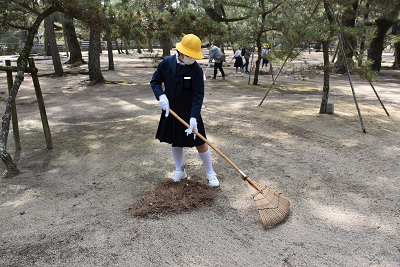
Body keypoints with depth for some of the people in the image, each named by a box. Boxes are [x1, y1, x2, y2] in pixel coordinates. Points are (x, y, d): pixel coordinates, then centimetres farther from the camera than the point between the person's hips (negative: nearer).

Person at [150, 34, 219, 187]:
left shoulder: (196, 70, -14)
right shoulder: (167, 63, -6)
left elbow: (198, 96, -16)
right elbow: (155, 81, 4)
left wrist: (193, 117, -25)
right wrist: (161, 96, -15)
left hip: (189, 113, -3)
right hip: (170, 111, 3)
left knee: (200, 143, 2)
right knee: (175, 143, 16)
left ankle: (210, 173, 21)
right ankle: (179, 171, 37)